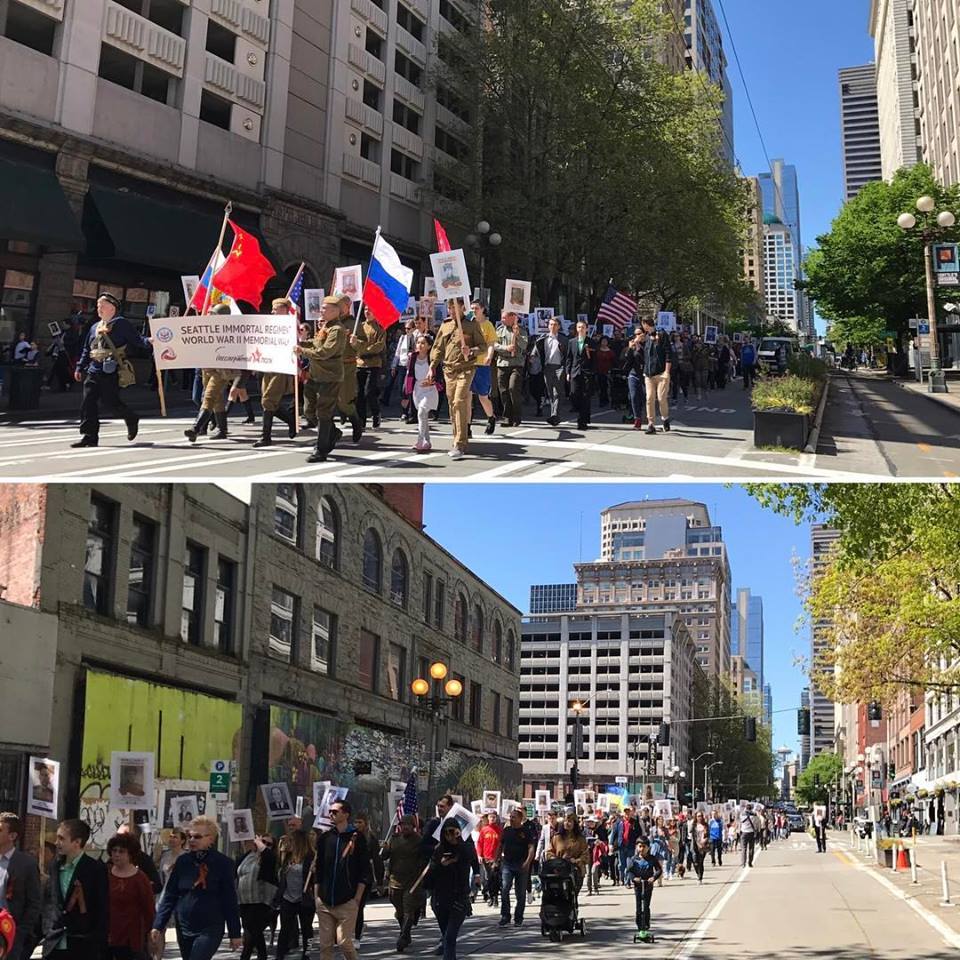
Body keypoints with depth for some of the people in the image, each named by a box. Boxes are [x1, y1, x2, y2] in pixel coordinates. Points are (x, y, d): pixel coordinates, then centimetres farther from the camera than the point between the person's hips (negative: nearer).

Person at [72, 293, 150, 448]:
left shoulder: (121, 324, 0)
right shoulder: (94, 327, 21)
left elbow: (136, 340, -4)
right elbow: (87, 350, 26)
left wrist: (148, 342, -21)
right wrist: (80, 367, 24)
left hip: (112, 371, -7)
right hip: (94, 370, 7)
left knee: (110, 400, -7)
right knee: (88, 402, -2)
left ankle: (131, 419, 21)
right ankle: (89, 436, 0)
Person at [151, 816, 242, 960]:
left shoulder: (223, 863, -7)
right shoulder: (183, 861, 2)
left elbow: (230, 901, -5)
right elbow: (169, 896, 6)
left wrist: (235, 934, -3)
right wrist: (158, 926, 0)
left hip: (210, 930, -4)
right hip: (184, 928, 5)